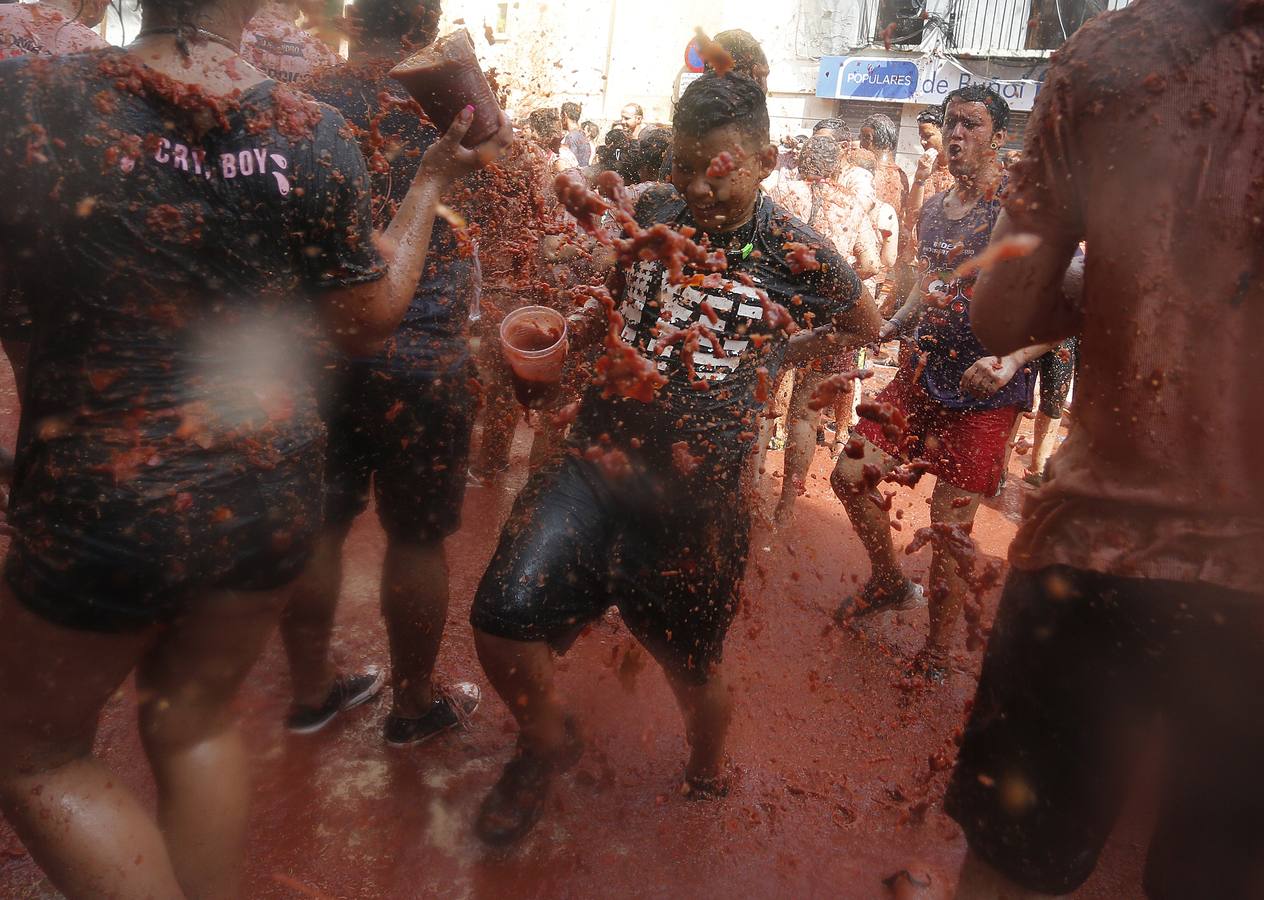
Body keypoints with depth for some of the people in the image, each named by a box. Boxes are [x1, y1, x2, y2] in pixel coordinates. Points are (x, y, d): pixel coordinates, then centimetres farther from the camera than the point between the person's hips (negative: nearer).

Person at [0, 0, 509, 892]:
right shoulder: (318, 135, -9)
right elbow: (370, 320, 1)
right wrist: (430, 181, 12)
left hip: (106, 503, -3)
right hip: (274, 484, 3)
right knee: (198, 716, 26)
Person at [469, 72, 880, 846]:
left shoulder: (796, 254, -5)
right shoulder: (647, 214, 3)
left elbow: (864, 326, 13)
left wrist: (773, 358, 6)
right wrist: (567, 330, 0)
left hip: (697, 496, -2)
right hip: (595, 466, 3)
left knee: (693, 664, 15)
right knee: (503, 617, -13)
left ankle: (708, 777, 51)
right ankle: (548, 740, 21)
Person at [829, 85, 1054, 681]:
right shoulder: (933, 210, 12)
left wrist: (1010, 360, -29)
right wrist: (882, 329, 8)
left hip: (988, 391, -7)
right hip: (926, 371, 7)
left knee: (950, 522, -4)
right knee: (850, 474, 3)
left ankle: (936, 652, 17)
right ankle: (890, 583, 29)